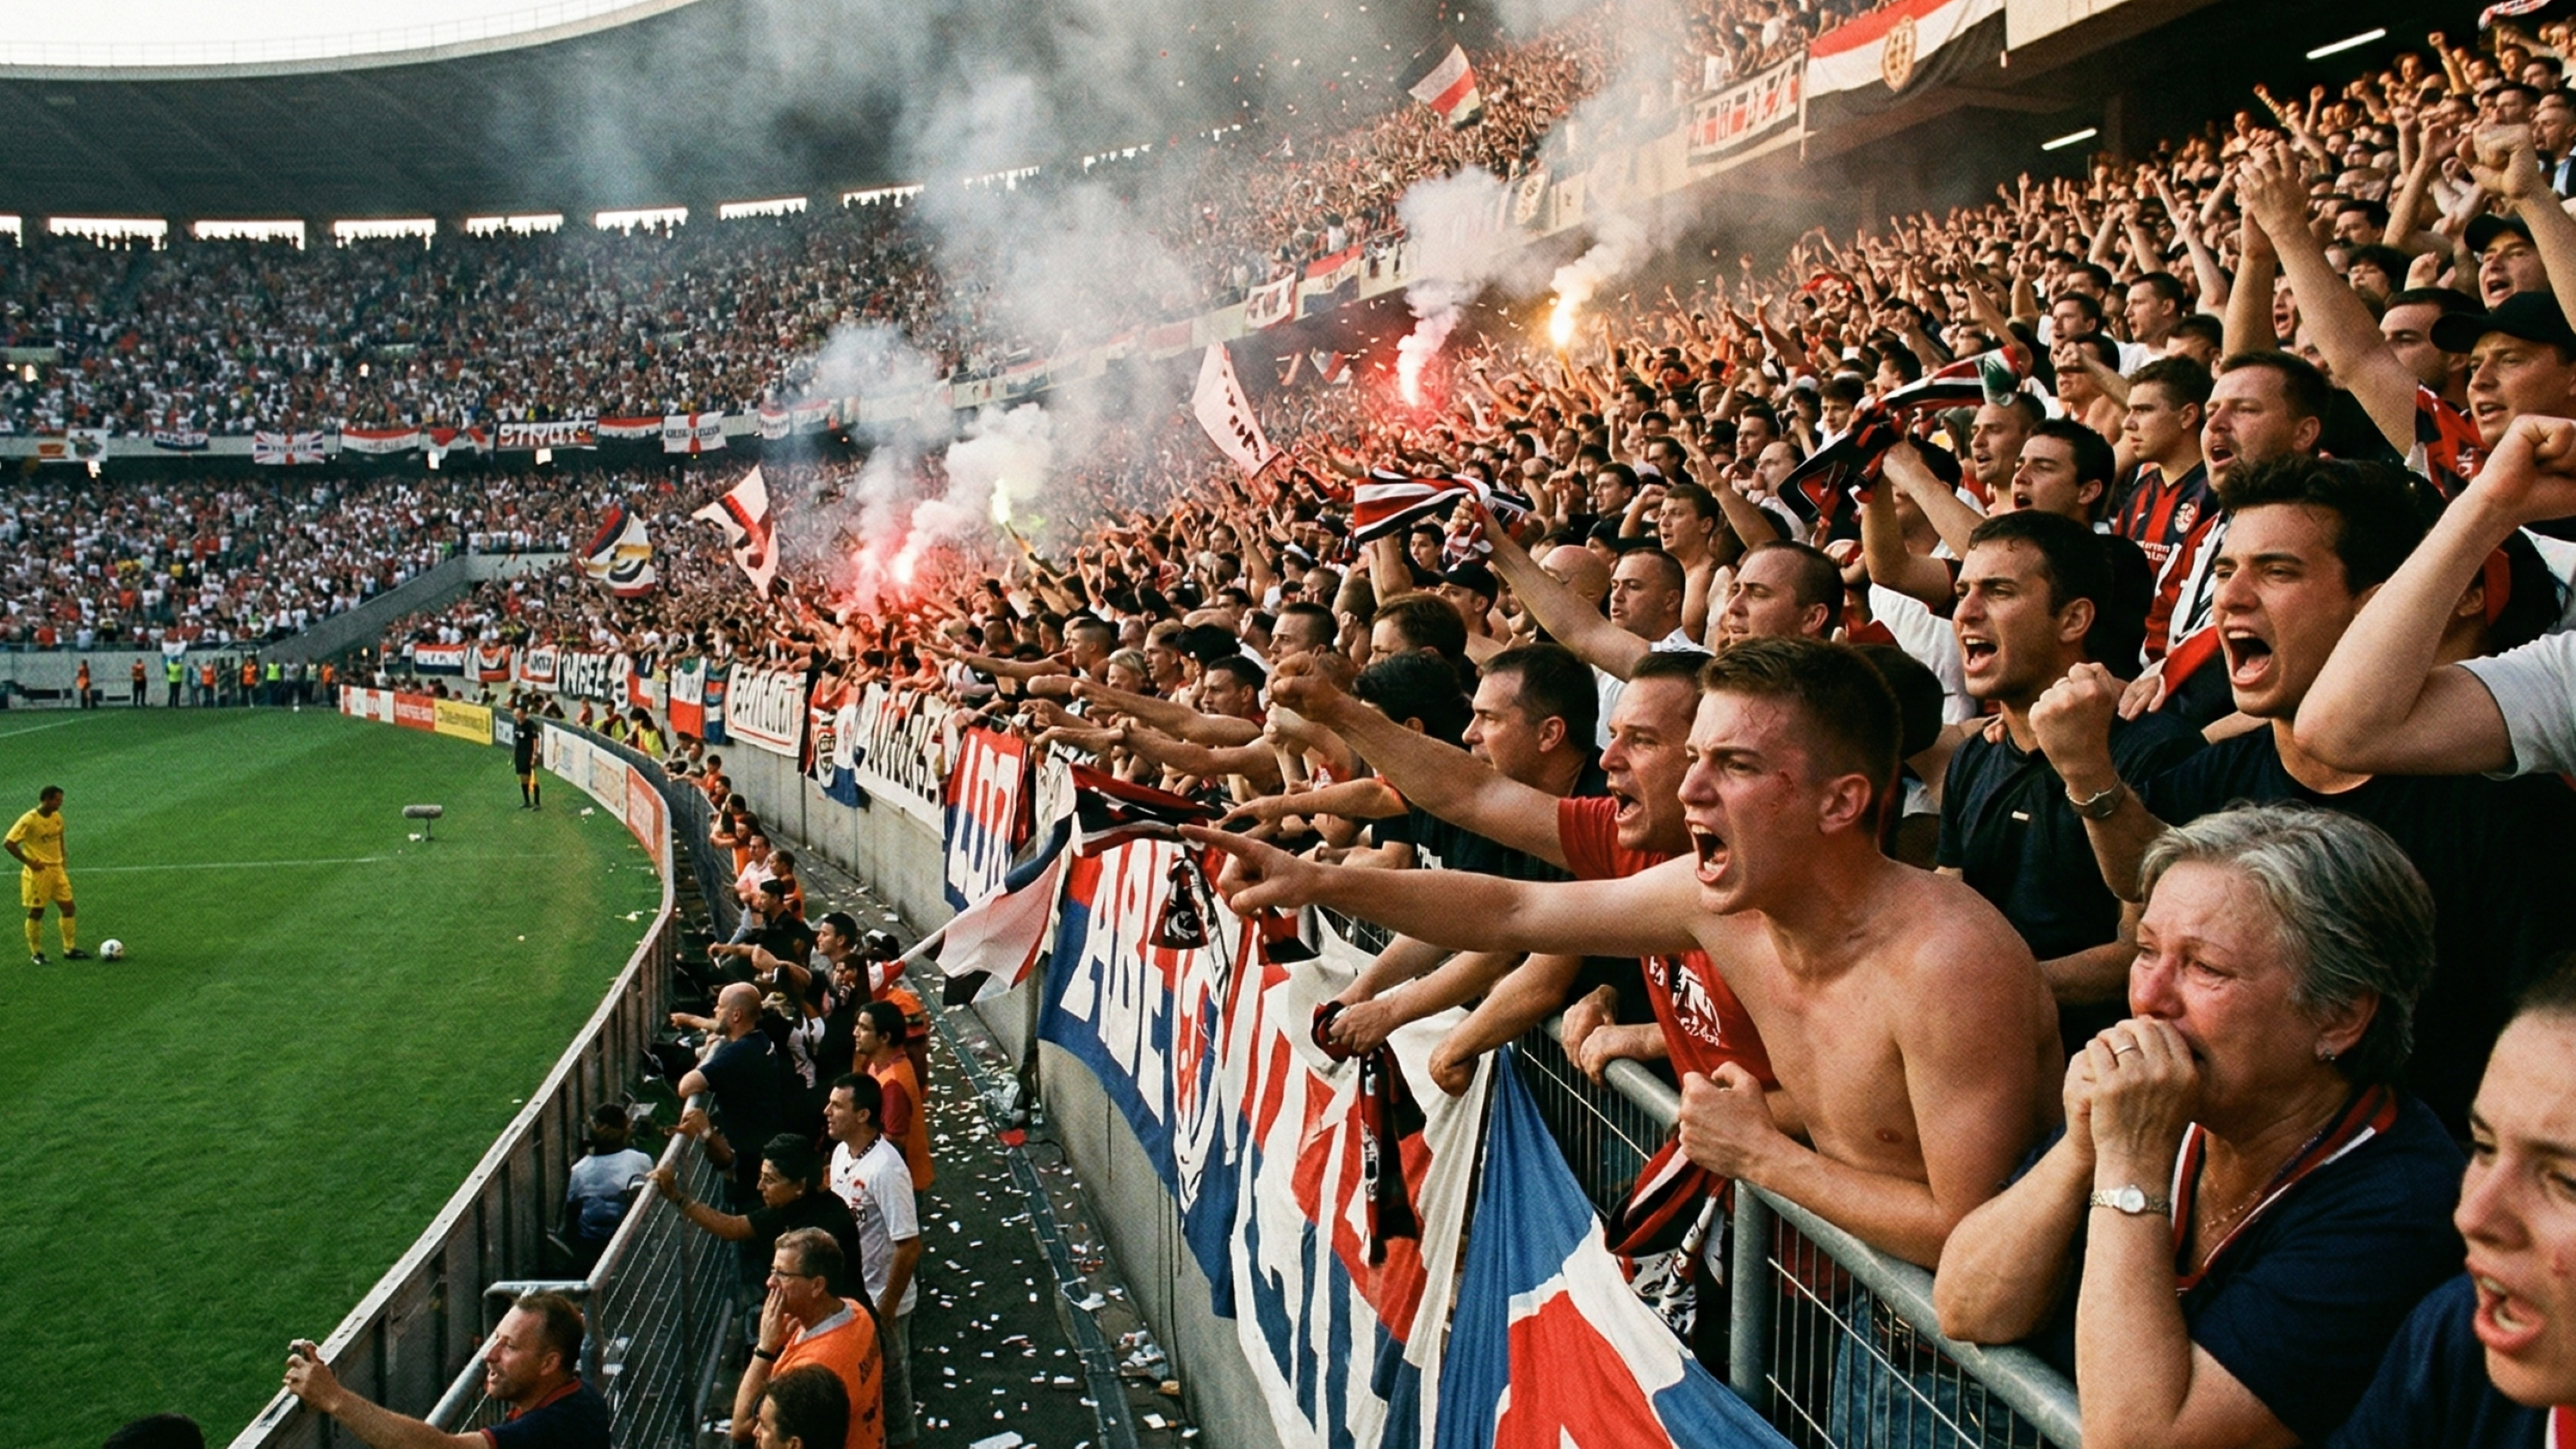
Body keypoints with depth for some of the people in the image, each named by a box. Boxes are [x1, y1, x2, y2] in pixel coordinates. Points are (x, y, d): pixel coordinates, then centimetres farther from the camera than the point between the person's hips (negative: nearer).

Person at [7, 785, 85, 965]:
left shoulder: (57, 817, 5)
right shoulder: (29, 820, -17)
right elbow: (9, 842, -19)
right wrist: (29, 862, -17)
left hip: (57, 869, 7)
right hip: (38, 872, -7)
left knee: (68, 907, 6)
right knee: (36, 912, 3)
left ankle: (70, 950, 14)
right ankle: (35, 953, 15)